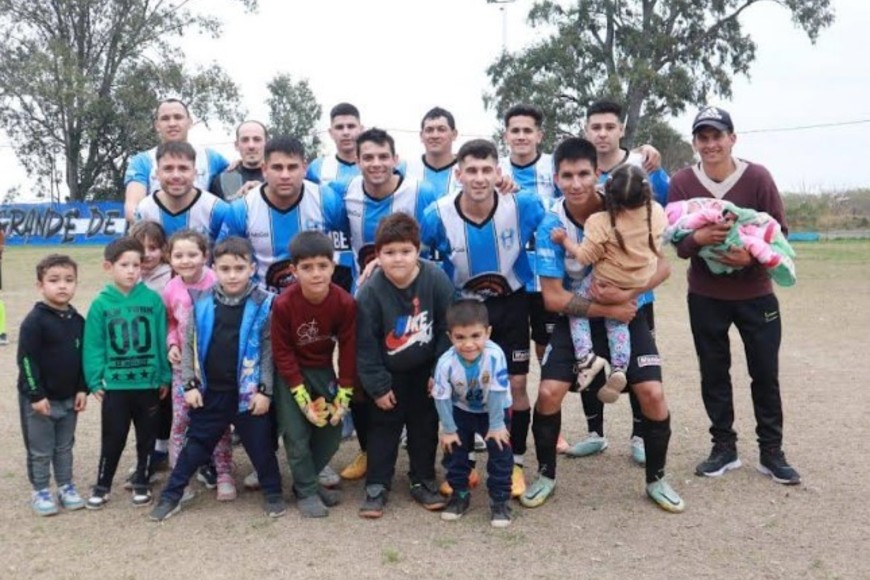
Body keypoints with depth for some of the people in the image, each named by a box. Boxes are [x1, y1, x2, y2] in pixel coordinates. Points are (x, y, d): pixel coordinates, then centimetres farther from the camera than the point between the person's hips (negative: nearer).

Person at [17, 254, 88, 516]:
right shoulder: (35, 320, -16)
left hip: (69, 398, 5)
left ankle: (66, 487, 29)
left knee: (65, 447, 17)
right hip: (38, 399, -5)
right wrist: (36, 395, -17)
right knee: (40, 451, 8)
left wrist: (82, 389, 3)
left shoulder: (77, 320, 3)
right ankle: (40, 492, 22)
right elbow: (26, 360, -16)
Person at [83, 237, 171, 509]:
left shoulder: (153, 299, -6)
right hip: (114, 385, -1)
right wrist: (95, 381, -7)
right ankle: (102, 486, 27)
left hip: (149, 383, 1)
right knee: (113, 438, 10)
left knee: (147, 437, 14)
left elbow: (162, 340, -2)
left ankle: (142, 483, 30)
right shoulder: (101, 304, -6)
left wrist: (165, 377, -1)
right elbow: (93, 346, -3)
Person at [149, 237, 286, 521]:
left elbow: (269, 350, -5)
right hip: (210, 392, 2)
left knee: (260, 446, 10)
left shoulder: (263, 304, -9)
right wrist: (190, 384, 0)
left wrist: (264, 390, -8)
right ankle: (171, 496, 26)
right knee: (195, 445, 14)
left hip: (248, 392, -2)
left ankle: (273, 494, 28)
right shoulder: (202, 302, -3)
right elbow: (189, 345, 4)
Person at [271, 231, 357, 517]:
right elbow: (283, 354, -16)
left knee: (332, 432, 5)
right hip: (290, 372, -3)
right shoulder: (283, 304, -25)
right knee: (296, 433, -5)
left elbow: (348, 350, -10)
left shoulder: (345, 303, -20)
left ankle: (307, 480, 25)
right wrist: (303, 399, -18)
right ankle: (306, 491, 12)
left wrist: (344, 396, -10)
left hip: (324, 369, 3)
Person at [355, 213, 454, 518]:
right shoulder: (370, 291, -21)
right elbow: (365, 344, -15)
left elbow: (447, 329, -10)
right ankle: (377, 485, 16)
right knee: (383, 427, 6)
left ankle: (423, 480, 27)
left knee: (426, 425, 12)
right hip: (389, 373, -1)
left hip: (425, 370, 2)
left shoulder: (437, 279, -19)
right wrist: (377, 386, -12)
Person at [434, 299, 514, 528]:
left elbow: (497, 392, -26)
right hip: (461, 410, 2)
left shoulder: (495, 355, -36)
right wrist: (448, 430, -11)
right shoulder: (446, 363, -31)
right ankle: (460, 494, 26)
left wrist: (496, 426, -18)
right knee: (453, 449, 5)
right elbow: (442, 398, -18)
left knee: (500, 450, -6)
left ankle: (500, 500, 10)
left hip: (494, 410, -2)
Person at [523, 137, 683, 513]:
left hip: (627, 314, 1)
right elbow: (553, 297, -17)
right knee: (549, 392, -12)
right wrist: (607, 310, -22)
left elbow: (662, 265, -12)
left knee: (652, 393, -9)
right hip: (577, 318, 0)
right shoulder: (551, 226, -18)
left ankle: (656, 479, 14)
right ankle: (546, 475, 12)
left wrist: (628, 293, -29)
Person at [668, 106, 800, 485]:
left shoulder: (757, 177, -11)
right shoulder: (681, 183, -9)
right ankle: (724, 447, 23)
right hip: (705, 296, 1)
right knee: (713, 373, 9)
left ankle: (771, 452, 21)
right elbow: (678, 244, -10)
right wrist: (698, 238, -33)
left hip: (756, 294, 0)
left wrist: (752, 255, -26)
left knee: (765, 373, 7)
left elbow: (780, 233, -7)